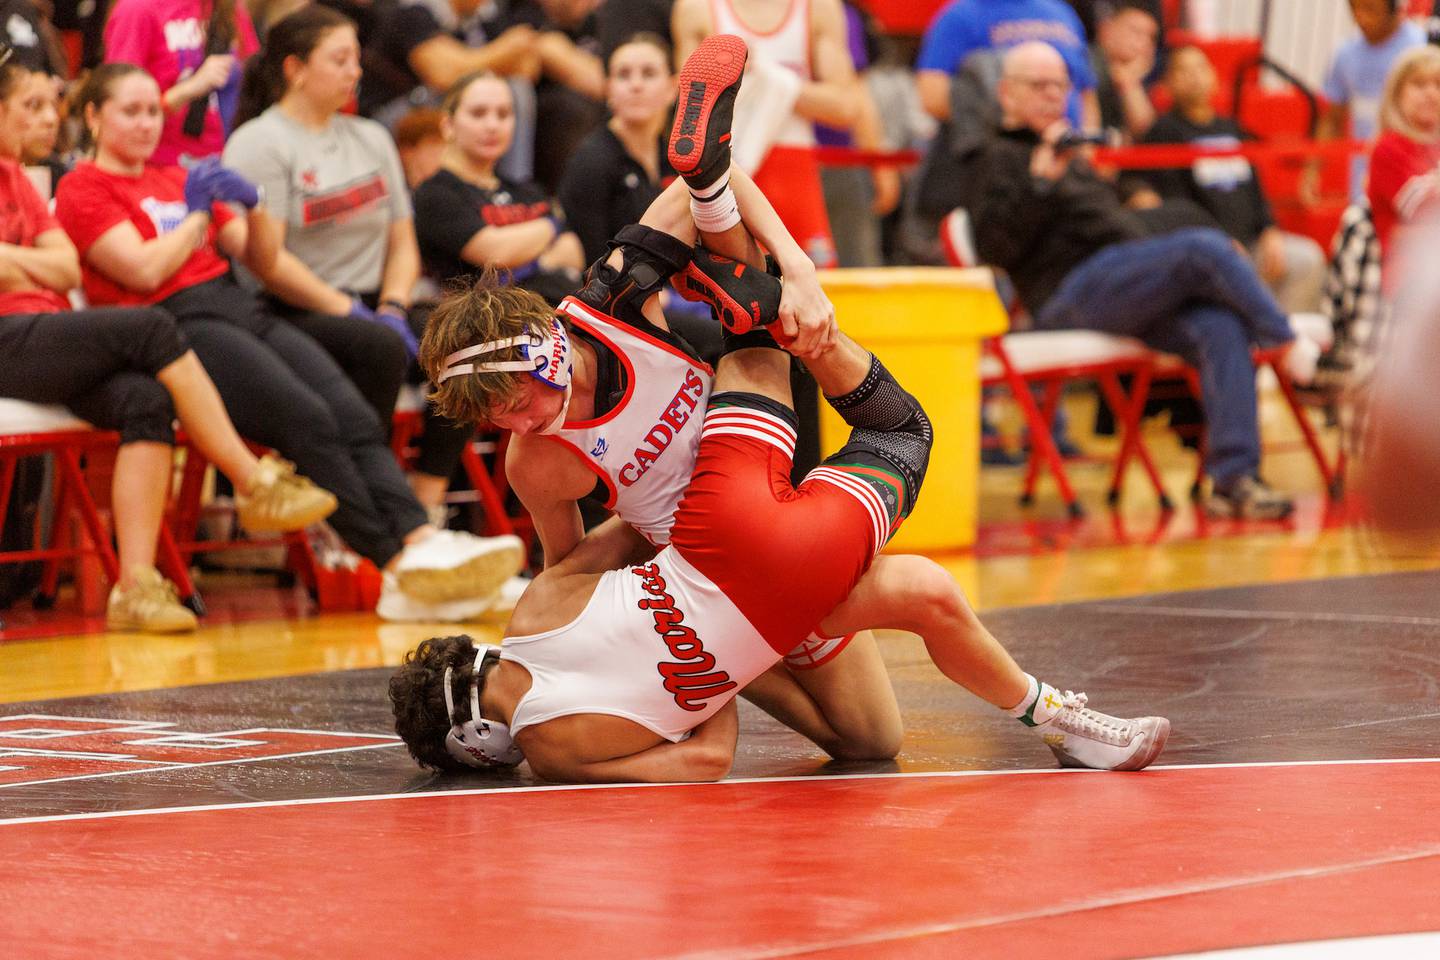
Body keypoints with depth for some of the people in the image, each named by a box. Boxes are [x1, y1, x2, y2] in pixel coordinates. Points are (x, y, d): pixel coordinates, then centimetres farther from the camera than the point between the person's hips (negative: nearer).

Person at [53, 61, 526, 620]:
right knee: (307, 417, -28)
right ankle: (396, 562, -32)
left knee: (353, 415, -19)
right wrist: (197, 214, 4)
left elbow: (264, 259, 23)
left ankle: (419, 540, -36)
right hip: (176, 324, -7)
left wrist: (252, 208, 4)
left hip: (240, 308, 7)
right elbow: (145, 270, -10)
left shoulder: (177, 180, 28)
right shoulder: (83, 190, 7)